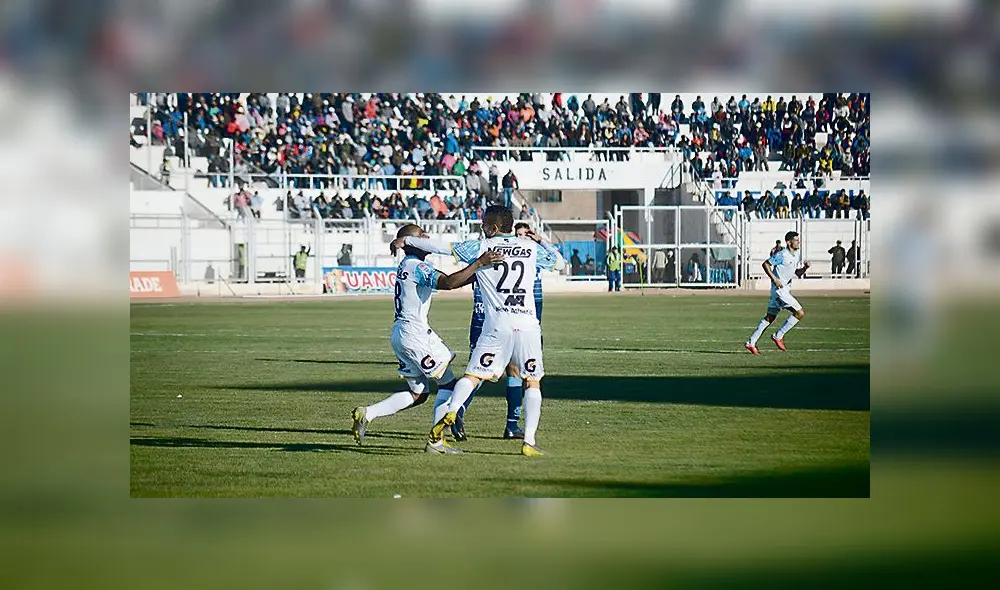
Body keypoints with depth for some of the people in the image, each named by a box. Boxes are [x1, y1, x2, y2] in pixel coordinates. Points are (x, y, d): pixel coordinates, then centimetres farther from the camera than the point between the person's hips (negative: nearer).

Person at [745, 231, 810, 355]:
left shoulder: (797, 255, 11)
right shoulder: (782, 255, -15)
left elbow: (796, 273, 19)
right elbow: (765, 264, -12)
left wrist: (804, 268, 0)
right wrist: (775, 279, -18)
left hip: (786, 289, 9)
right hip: (779, 289, -9)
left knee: (770, 318, 11)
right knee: (800, 313, -11)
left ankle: (751, 343, 15)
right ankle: (778, 336, -3)